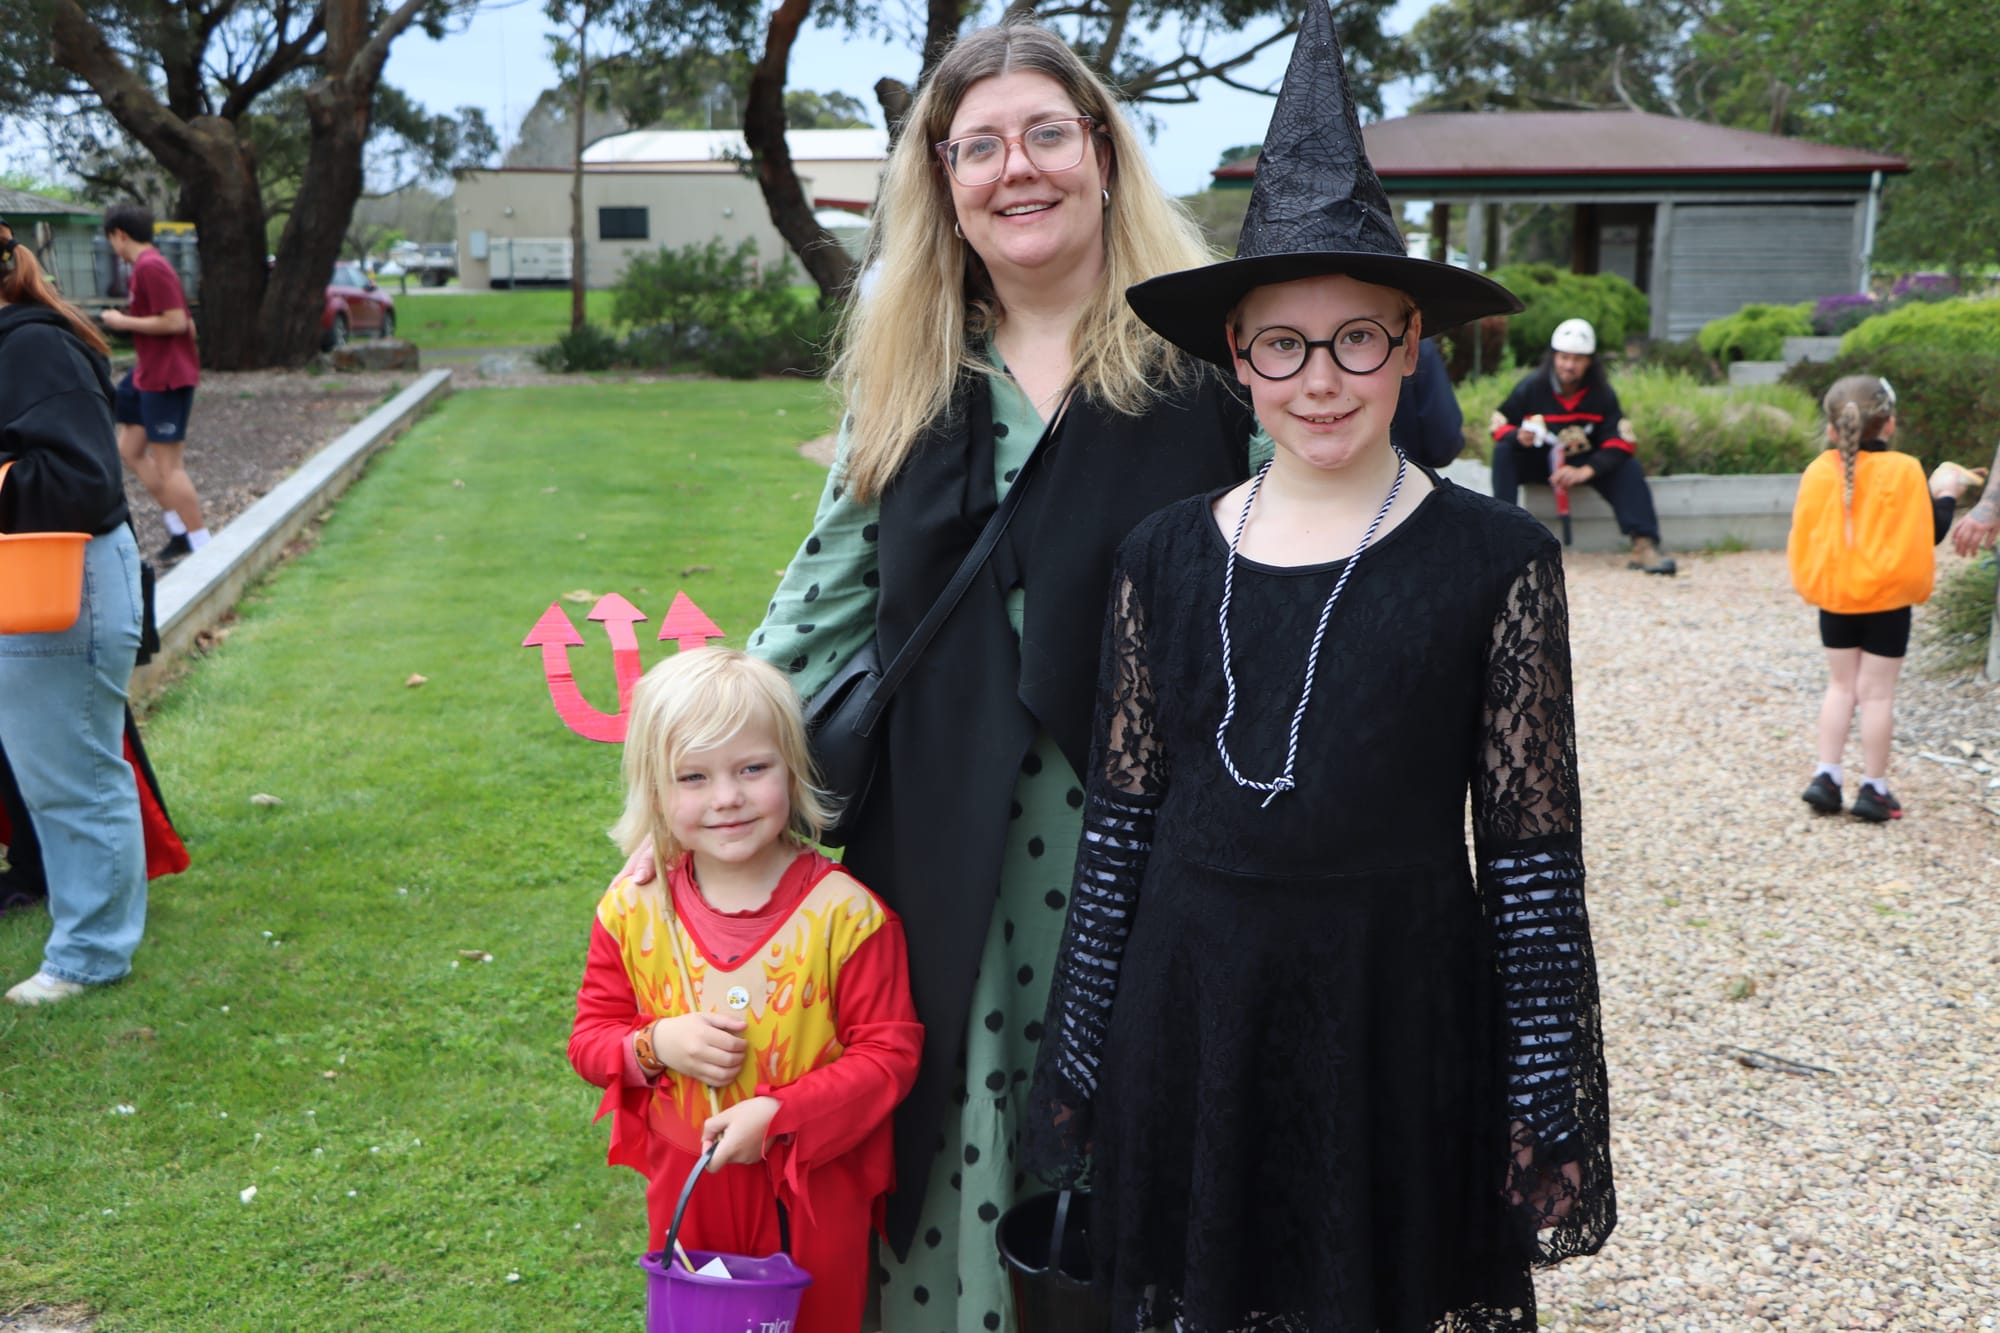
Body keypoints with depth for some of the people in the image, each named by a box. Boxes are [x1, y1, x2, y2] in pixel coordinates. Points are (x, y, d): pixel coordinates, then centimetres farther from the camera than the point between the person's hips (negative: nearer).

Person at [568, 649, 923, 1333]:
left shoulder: (844, 912, -17)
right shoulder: (632, 910, -7)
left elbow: (889, 1052, -15)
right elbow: (589, 1037, 2)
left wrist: (776, 1113, -24)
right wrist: (656, 1045, -19)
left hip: (814, 1191, -2)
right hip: (685, 1191, 3)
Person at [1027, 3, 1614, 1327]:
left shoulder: (1497, 560, -6)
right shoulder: (1167, 557, 2)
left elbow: (1536, 858, -4)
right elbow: (1119, 820, 6)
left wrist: (1551, 1105, -4)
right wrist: (1080, 1056, 8)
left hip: (1402, 1020, -2)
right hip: (1191, 1019, 3)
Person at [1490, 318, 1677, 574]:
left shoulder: (1601, 393, -11)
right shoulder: (1531, 387, -14)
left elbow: (1620, 443, -19)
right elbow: (1499, 425, -10)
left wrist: (1585, 472, -35)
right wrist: (1518, 436, -36)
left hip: (1583, 464, 1)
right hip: (1537, 461, -1)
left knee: (1628, 467, -24)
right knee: (1503, 452, -29)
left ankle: (1644, 545, -33)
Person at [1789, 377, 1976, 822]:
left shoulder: (1818, 472, -3)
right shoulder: (1904, 471, -11)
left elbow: (1801, 536, 3)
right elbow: (1930, 533, -5)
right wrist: (1947, 494, 10)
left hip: (1834, 599, 3)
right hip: (1886, 600, -3)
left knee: (1841, 685, 15)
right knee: (1877, 691, 3)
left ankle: (1826, 775, 12)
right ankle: (1873, 788, 8)